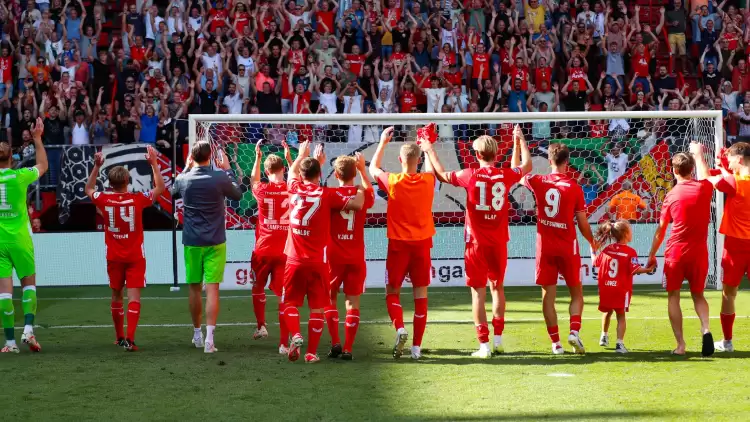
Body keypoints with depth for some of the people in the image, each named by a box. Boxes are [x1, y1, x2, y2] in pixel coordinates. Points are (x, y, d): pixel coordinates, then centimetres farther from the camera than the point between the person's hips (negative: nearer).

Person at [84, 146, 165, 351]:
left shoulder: (104, 200, -7)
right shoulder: (138, 199, -12)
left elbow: (88, 189, 16)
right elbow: (160, 187, 4)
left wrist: (96, 167, 15)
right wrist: (154, 164, 4)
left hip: (114, 257, 2)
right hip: (135, 256, -2)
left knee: (116, 296, 16)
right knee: (134, 296, -6)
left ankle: (119, 337, 26)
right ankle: (130, 339, -17)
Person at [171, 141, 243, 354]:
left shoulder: (183, 179, -5)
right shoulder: (220, 178, -11)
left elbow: (173, 191, 20)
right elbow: (237, 194, 10)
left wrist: (186, 168, 26)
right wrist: (228, 170, 20)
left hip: (192, 242, 2)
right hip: (215, 242, -2)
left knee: (195, 288, 14)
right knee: (212, 288, -5)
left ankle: (197, 334, 27)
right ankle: (209, 338, -15)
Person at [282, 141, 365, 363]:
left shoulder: (295, 190, 1)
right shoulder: (327, 195, -8)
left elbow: (292, 173, 24)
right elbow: (357, 204, -16)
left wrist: (302, 155, 39)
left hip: (294, 260, 2)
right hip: (317, 261, -2)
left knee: (290, 303, 12)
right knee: (317, 308, 5)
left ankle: (295, 335, -12)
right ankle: (311, 352, 2)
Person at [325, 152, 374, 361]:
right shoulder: (363, 195, -2)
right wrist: (362, 169, 23)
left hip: (334, 256, -1)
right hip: (356, 257, 1)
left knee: (329, 298, 14)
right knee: (352, 302, 4)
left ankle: (335, 343, 3)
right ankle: (347, 349, 0)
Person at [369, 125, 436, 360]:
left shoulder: (392, 182, -11)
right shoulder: (427, 181, -6)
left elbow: (373, 168, 10)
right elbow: (432, 166, 20)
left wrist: (383, 143, 18)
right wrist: (427, 144, 31)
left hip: (398, 244, -1)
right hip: (422, 243, 1)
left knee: (392, 292, 11)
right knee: (420, 295, 5)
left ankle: (400, 329, -16)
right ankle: (416, 346, 4)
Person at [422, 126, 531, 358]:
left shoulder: (470, 175, -10)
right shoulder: (505, 175, -4)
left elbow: (441, 174, 6)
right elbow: (526, 165, 18)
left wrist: (430, 151, 20)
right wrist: (519, 140, 31)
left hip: (476, 243, -3)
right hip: (499, 243, 3)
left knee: (478, 291, 0)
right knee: (497, 287, 19)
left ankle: (484, 344, -4)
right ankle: (498, 339, 22)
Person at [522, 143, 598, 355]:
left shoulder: (539, 182, -4)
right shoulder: (574, 188, -7)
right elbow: (583, 223, -2)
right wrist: (592, 241, 15)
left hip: (545, 246, 1)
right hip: (567, 246, -1)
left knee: (548, 294, 6)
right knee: (576, 292, 13)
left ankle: (556, 342, 4)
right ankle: (574, 331, -7)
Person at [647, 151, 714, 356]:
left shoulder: (671, 195, -6)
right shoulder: (704, 188, -1)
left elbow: (661, 229, -1)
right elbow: (705, 178, 26)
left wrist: (652, 255, 11)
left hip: (676, 252, -2)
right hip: (699, 252, 2)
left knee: (673, 296, 8)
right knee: (698, 295, 17)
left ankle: (680, 345, -1)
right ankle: (705, 329, -11)